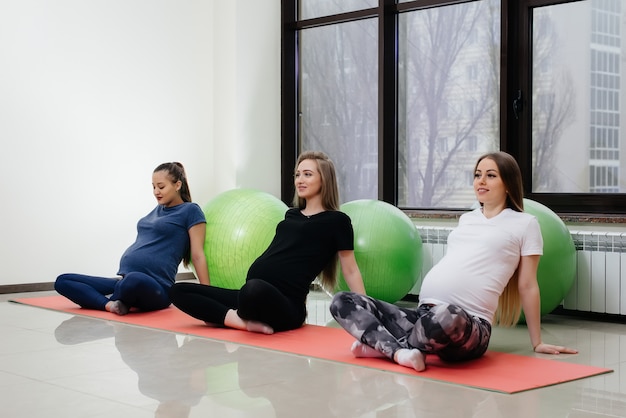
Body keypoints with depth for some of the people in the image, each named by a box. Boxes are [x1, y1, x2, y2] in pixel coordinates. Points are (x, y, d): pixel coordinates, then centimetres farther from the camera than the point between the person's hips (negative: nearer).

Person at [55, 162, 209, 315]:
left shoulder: (190, 211, 1)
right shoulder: (159, 209, 23)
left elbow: (197, 255, -3)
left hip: (155, 289, -8)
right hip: (125, 280, 8)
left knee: (135, 280, -44)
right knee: (63, 281, -4)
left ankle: (115, 301, -12)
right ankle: (110, 304, -24)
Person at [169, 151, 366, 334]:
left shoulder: (336, 221, 3)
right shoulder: (291, 215, 24)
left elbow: (350, 270, 4)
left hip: (286, 305, -8)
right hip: (254, 296, 8)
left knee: (254, 290, -44)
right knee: (179, 291, -3)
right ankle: (246, 320, -18)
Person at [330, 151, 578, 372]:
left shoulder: (524, 224, 8)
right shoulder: (466, 219, 26)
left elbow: (527, 286, 9)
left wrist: (537, 343, 11)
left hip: (468, 323, -7)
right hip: (424, 314, 7)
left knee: (445, 316, -45)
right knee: (342, 302, -7)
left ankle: (382, 344, -17)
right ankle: (399, 351, -27)